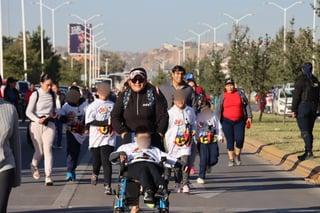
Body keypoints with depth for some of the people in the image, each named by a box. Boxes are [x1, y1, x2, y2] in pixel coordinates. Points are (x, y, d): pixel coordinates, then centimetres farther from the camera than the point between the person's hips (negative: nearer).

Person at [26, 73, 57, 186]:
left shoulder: (52, 95, 7)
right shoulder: (35, 95, -6)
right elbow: (28, 112, -8)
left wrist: (54, 113, 2)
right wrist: (38, 120, -24)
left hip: (49, 125, 2)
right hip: (36, 125, -2)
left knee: (48, 150, -9)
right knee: (39, 151, 3)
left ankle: (48, 176, -9)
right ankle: (34, 166, 37)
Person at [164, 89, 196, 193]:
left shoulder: (190, 111, 4)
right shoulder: (171, 112, -5)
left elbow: (193, 123, 21)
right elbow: (166, 128, -2)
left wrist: (193, 130, 0)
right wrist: (167, 144, -5)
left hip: (186, 141, 1)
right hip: (174, 141, -1)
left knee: (185, 161, -11)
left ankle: (185, 184, -7)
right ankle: (178, 183, 23)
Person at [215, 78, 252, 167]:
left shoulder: (240, 94, 5)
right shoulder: (222, 96, 4)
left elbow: (247, 105, 8)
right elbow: (218, 109, 6)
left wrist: (249, 117, 2)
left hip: (239, 120, 0)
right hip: (227, 121, 0)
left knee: (239, 139, -10)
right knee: (230, 140, 0)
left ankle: (237, 156, 14)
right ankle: (231, 159, 12)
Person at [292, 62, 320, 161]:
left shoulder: (301, 80, -8)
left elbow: (296, 96, -12)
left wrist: (293, 109, -10)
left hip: (302, 107, -7)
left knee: (305, 132, -12)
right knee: (309, 131, 11)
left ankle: (309, 152, -22)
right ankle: (308, 152, 11)